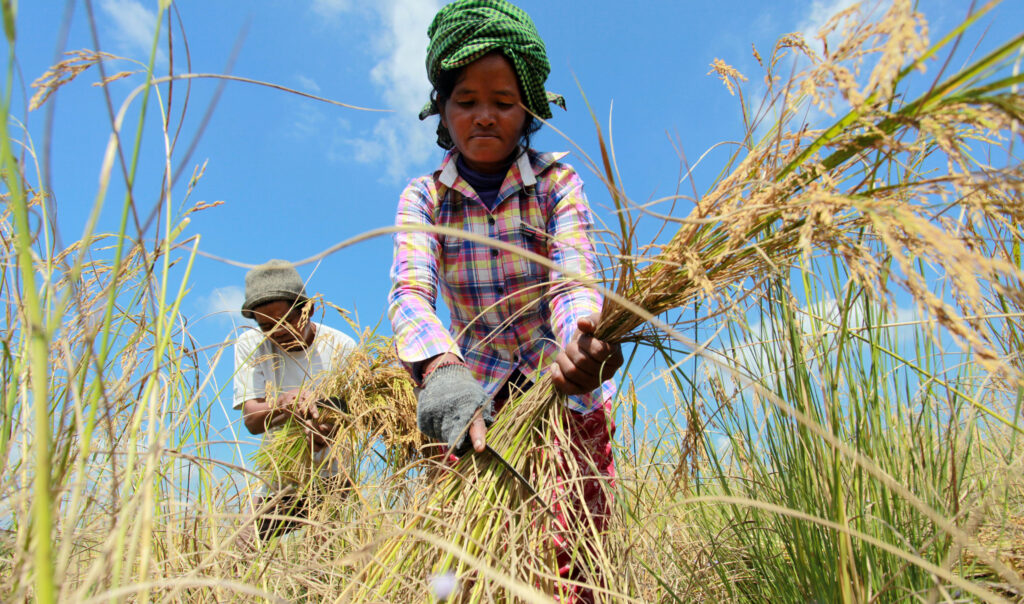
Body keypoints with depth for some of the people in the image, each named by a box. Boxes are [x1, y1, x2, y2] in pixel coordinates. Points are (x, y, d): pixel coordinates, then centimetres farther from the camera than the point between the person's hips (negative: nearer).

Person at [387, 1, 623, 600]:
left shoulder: (558, 181, -8)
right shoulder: (424, 198, -5)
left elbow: (574, 281, -23)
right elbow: (410, 291, -23)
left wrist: (584, 339, -49)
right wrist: (440, 370, -45)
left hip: (567, 389, -1)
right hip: (477, 390, 1)